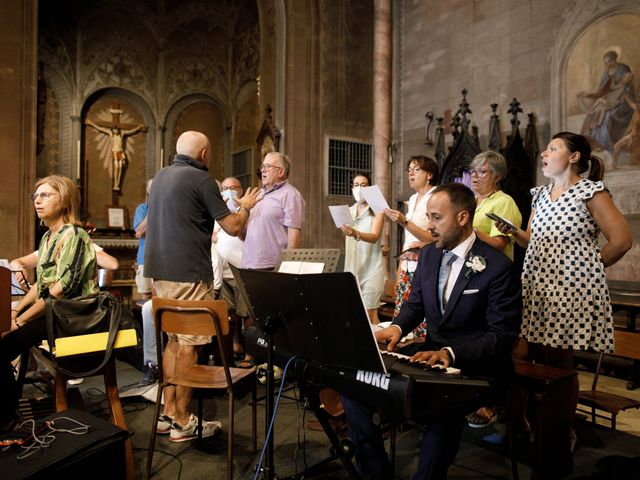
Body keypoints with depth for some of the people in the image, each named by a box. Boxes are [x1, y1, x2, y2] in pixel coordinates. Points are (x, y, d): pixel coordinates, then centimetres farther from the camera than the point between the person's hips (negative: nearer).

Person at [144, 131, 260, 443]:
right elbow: (232, 227, -10)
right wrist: (245, 206, 11)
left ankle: (168, 413, 21)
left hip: (160, 271, 9)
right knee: (189, 345, -1)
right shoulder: (200, 178, -10)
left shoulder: (161, 177, 15)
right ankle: (182, 422, 7)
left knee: (173, 340, 16)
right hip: (188, 273, -9)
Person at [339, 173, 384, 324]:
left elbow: (374, 237, -20)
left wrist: (356, 234, -37)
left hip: (371, 267, -4)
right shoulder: (348, 212, 11)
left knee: (369, 314, -9)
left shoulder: (377, 210, -3)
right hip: (352, 267, 5)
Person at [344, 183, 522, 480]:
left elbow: (503, 335, -15)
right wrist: (397, 327, -8)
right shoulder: (428, 254, 7)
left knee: (445, 408, -38)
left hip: (475, 369, -5)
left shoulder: (498, 267, -13)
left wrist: (452, 353, -29)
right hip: (431, 355, 6)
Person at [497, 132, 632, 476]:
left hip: (570, 288, -6)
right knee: (519, 356, 2)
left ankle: (560, 445, 17)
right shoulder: (541, 194, 15)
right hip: (535, 286, 6)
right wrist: (512, 231, 0)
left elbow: (621, 240, -6)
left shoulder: (590, 190, -4)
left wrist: (588, 268, 2)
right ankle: (518, 426, 19)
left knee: (559, 362, 1)